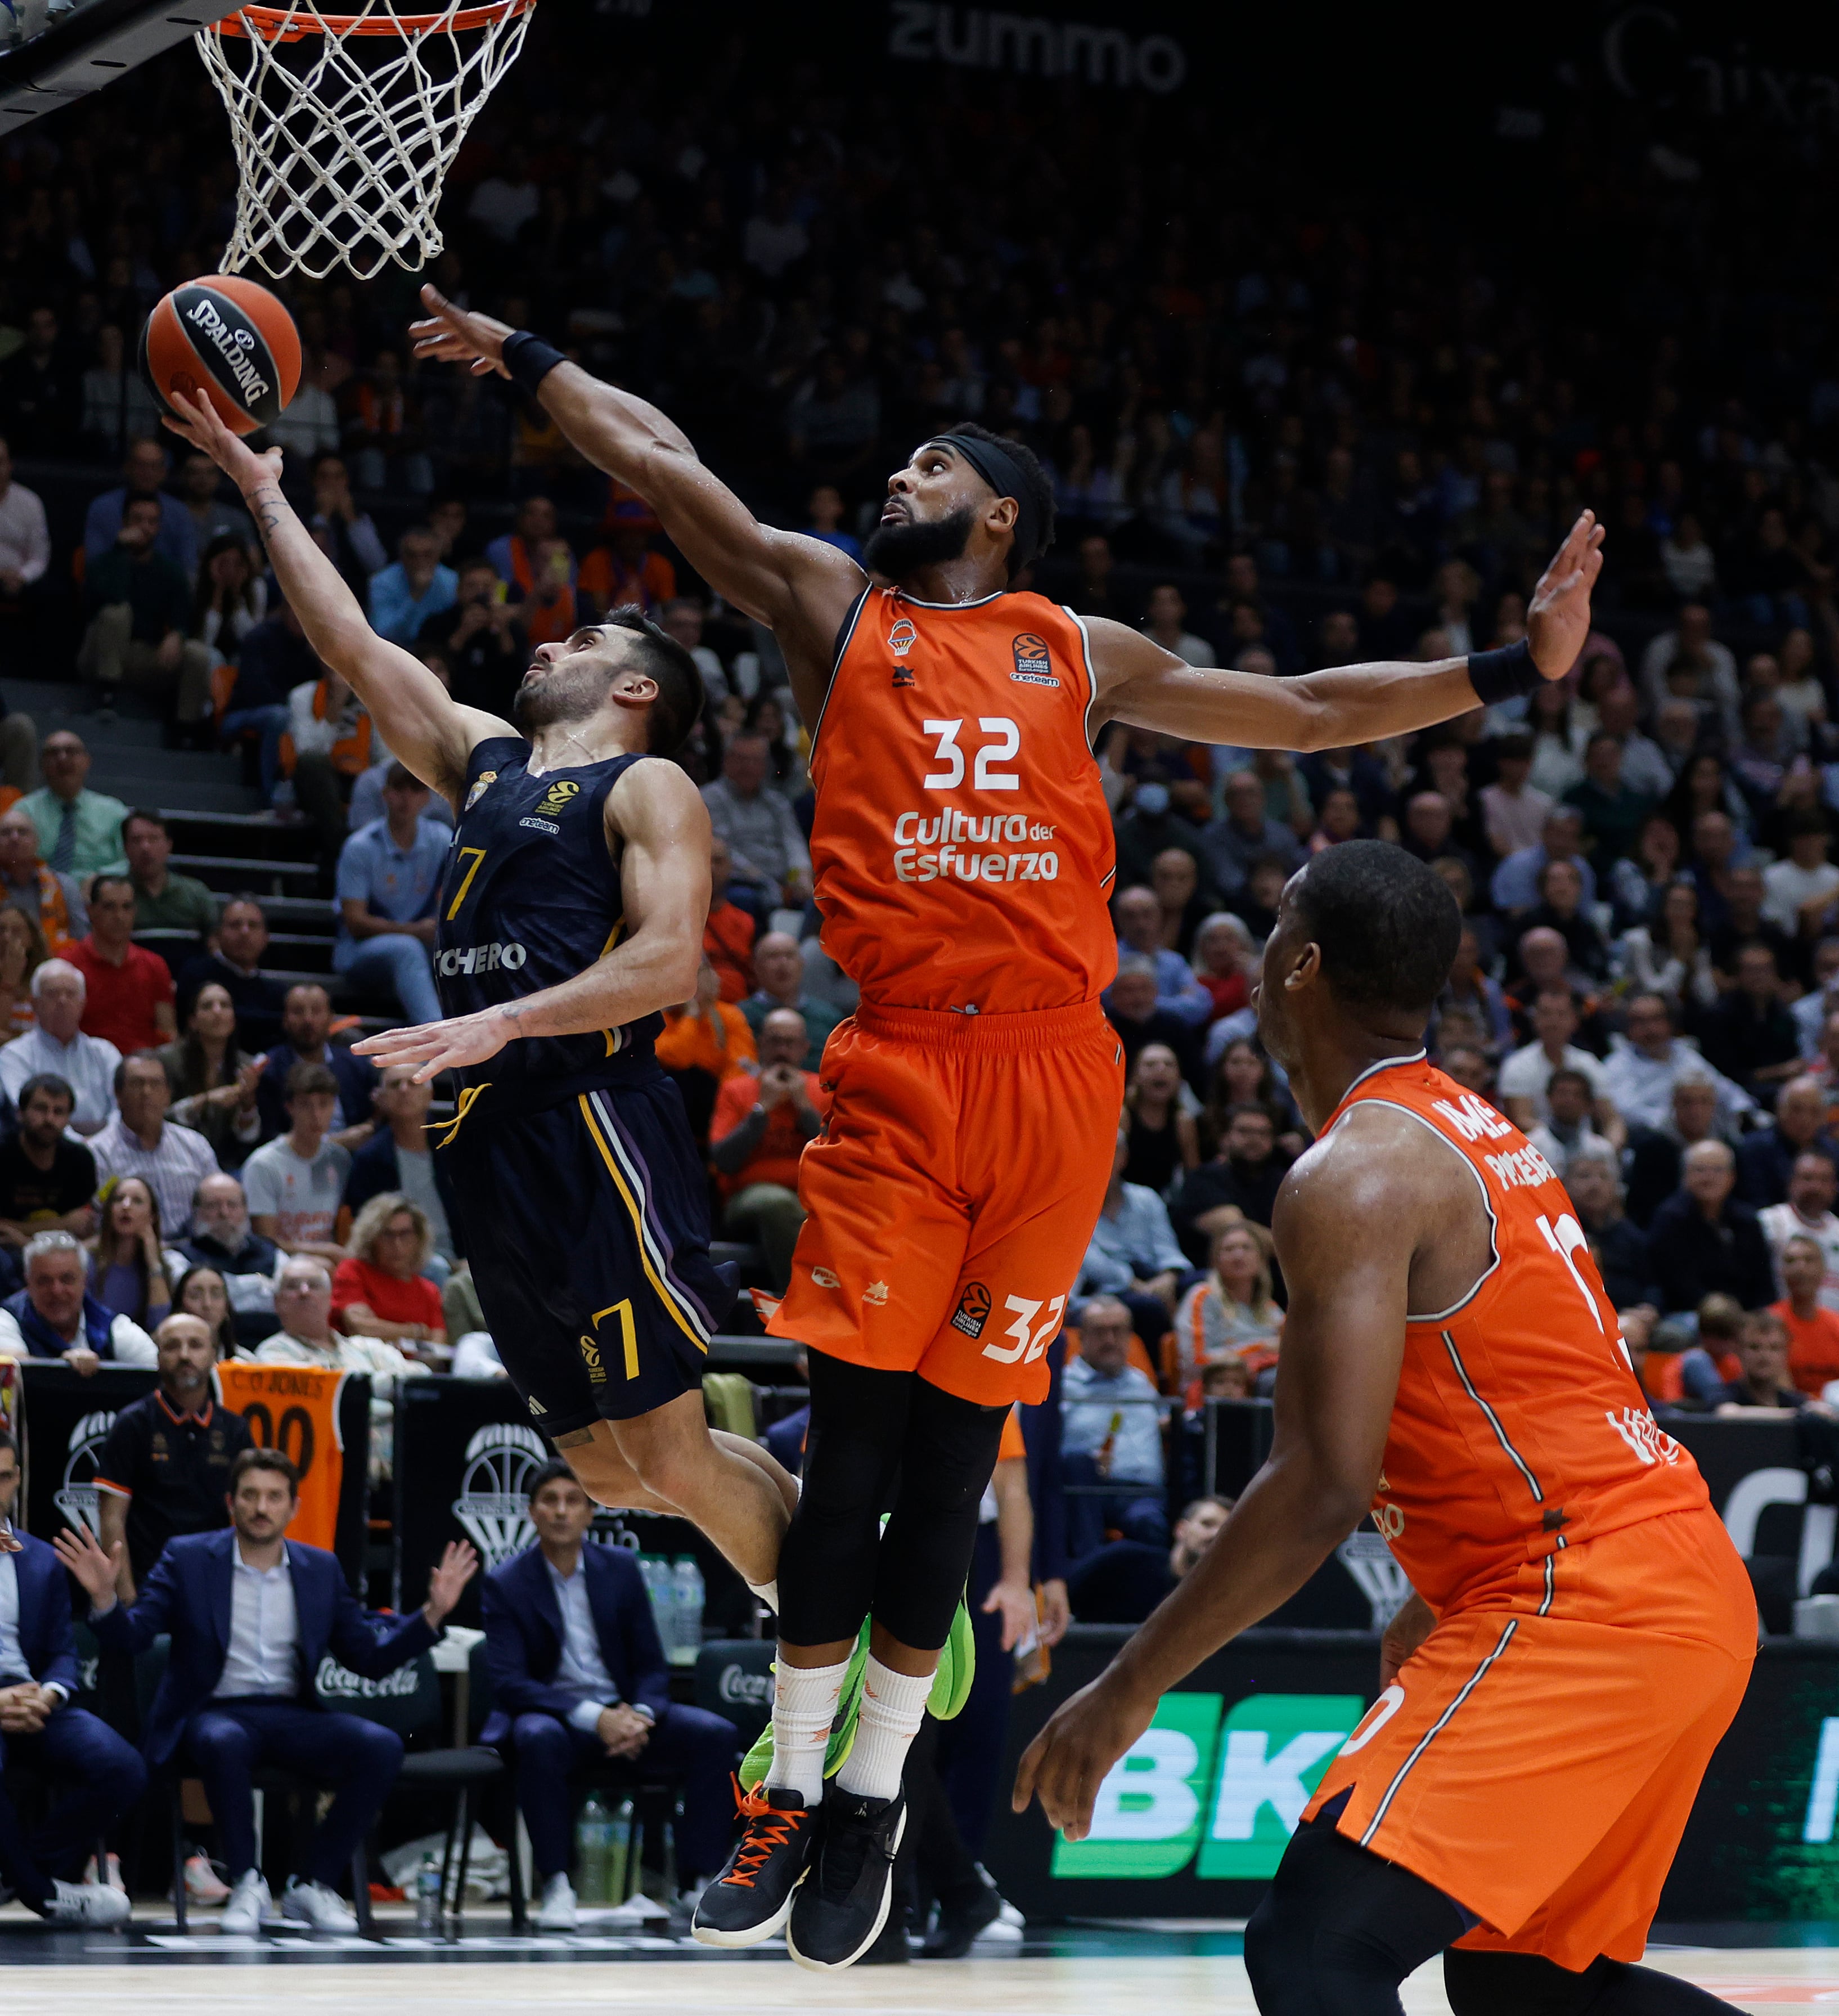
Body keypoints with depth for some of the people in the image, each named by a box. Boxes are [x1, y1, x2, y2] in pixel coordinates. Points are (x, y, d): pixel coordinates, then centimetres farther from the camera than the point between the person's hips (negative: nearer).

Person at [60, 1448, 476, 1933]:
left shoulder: (321, 1569, 12)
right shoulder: (188, 1559, 3)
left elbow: (372, 1658, 12)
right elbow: (130, 1637, -3)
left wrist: (433, 1614, -1)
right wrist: (104, 1598, -24)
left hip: (292, 1716, 3)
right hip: (215, 1713, -3)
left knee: (382, 1747, -24)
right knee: (224, 1743, -40)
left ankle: (311, 1886, -13)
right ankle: (246, 1884, -22)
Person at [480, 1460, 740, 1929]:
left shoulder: (621, 1569, 7)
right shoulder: (505, 1585, -3)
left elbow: (652, 1666, 8)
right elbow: (509, 1683, -13)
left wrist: (640, 1715, -17)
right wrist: (593, 1718, -26)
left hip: (624, 1712, 3)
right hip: (553, 1714, -3)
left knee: (717, 1735, -22)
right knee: (538, 1740, -40)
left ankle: (697, 1887, -21)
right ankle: (555, 1887, -28)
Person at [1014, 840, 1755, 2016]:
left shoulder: (1352, 1175, -12)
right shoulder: (1475, 1134, 18)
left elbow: (1323, 1488, -20)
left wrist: (1132, 1688, -15)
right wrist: (1432, 1622, 34)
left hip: (1579, 1602, -10)